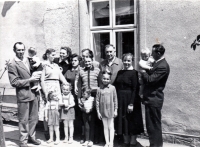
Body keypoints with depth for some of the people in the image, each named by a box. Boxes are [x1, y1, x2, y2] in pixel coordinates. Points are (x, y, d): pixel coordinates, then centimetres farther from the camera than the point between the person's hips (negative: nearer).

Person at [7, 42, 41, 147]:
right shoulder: (12, 65, -10)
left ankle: (31, 137, 32)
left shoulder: (27, 60, 11)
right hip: (23, 95, -7)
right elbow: (14, 82, -13)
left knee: (34, 118, 15)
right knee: (24, 120, 4)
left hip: (33, 94, 7)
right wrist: (29, 80, -16)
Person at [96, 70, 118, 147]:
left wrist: (115, 110, -1)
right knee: (105, 127, 11)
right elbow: (97, 101, 0)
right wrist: (98, 111, -2)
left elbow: (115, 100, -1)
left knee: (111, 127, 5)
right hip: (103, 111, 2)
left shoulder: (112, 88, -5)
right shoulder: (99, 89, -3)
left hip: (110, 110, -2)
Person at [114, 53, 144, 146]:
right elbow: (116, 86, 9)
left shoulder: (134, 73, -10)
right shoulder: (120, 72, 8)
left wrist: (131, 104, -18)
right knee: (123, 121, 13)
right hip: (120, 100, 6)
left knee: (131, 121, 5)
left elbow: (135, 89, -14)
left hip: (130, 100, -6)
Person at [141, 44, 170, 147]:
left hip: (154, 100, -10)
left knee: (153, 125, 1)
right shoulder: (158, 63, 11)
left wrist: (143, 71, -8)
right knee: (153, 124, 19)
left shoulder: (163, 66, -20)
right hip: (151, 98, 10)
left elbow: (150, 79, -23)